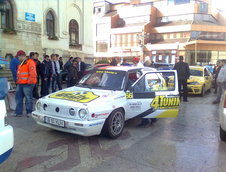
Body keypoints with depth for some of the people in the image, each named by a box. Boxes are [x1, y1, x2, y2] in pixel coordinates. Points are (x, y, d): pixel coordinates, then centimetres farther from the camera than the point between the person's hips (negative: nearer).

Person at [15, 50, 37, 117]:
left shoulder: (30, 62, -8)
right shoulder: (21, 64, 21)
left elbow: (33, 73, -18)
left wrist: (29, 82, -20)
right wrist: (17, 81, 19)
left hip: (27, 84, -9)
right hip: (20, 84, 9)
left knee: (28, 98, -2)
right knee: (18, 98, 10)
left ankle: (29, 112, 8)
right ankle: (18, 112, 17)